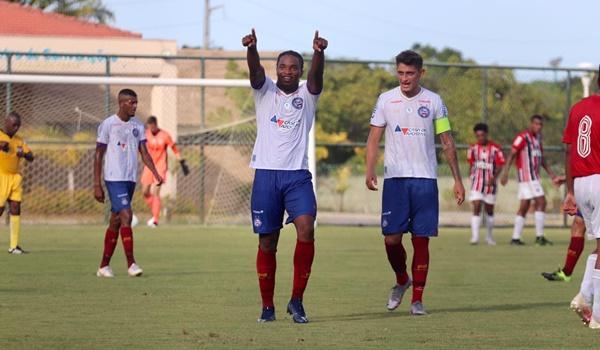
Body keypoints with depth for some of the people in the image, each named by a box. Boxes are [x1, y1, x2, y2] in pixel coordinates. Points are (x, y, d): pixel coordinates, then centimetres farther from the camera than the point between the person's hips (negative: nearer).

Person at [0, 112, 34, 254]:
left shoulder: (19, 141, 14)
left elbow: (31, 158, 12)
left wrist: (24, 154, -11)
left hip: (15, 177, 5)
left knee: (15, 208, -1)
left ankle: (14, 246, -1)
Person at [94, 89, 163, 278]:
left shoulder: (138, 126, 11)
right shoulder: (108, 125, -5)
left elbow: (144, 152, 9)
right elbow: (98, 155, -2)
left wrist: (156, 173, -8)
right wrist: (97, 185, -6)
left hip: (131, 179, 6)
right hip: (114, 178, -6)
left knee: (115, 222, 9)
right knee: (126, 216, -17)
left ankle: (104, 266, 15)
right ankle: (131, 264, -17)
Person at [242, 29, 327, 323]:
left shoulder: (307, 95, 8)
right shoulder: (265, 92, 9)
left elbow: (316, 75, -13)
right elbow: (255, 71, -12)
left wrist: (319, 53, -36)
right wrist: (251, 48, -34)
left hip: (297, 175, -1)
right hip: (266, 174, 1)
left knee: (306, 230, -19)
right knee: (267, 242, 3)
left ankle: (297, 300, -9)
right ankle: (267, 306, 12)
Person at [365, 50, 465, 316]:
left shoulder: (434, 102, 4)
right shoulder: (386, 100, 4)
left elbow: (447, 142, 8)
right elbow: (374, 137, 4)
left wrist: (457, 179, 4)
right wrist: (370, 170, -12)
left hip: (425, 177, 0)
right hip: (394, 177, 0)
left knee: (421, 241, -1)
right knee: (391, 237, -5)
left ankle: (417, 300, 5)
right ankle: (401, 281, 23)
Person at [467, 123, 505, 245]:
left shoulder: (496, 148, -5)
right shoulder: (473, 148, 2)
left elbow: (500, 165, -8)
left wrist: (494, 177, -22)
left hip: (490, 183, 0)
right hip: (477, 184, 0)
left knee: (490, 211, 11)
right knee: (476, 208, -14)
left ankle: (489, 236, 27)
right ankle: (475, 236, -20)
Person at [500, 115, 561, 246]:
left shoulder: (537, 138, 17)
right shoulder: (522, 137, -9)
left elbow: (542, 159, 24)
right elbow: (511, 155, -14)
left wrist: (552, 175, 22)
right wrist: (505, 173, -22)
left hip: (534, 176, 9)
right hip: (527, 175, -9)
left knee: (524, 206, 7)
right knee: (541, 202, -12)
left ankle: (515, 238, 9)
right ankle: (539, 236, -10)